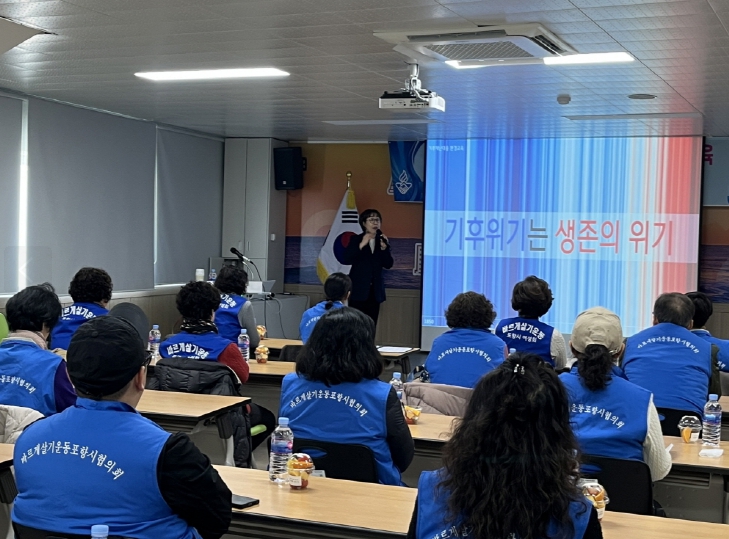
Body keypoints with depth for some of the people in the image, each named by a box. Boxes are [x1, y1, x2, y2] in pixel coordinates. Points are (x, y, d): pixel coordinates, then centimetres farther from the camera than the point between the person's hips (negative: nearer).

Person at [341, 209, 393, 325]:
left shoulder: (382, 241, 8)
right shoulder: (356, 239, -1)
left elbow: (388, 265, 2)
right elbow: (344, 259, -14)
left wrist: (384, 248, -14)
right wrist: (361, 245, -22)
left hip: (375, 291, 4)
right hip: (359, 290, -4)